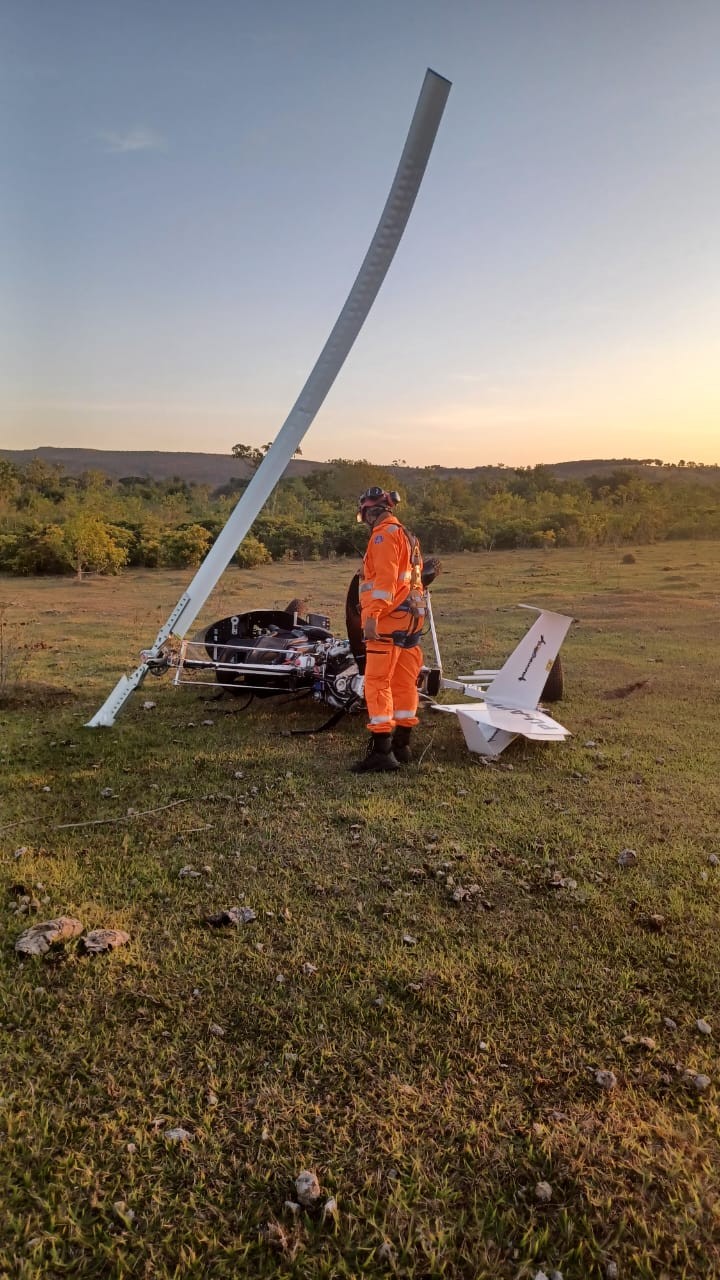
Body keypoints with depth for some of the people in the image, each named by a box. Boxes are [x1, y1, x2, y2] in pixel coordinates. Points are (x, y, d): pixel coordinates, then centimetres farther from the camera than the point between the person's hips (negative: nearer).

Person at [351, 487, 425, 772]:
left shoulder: (384, 535, -8)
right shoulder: (408, 536, 22)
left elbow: (385, 578, -20)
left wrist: (372, 615, -25)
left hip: (388, 620, -10)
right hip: (410, 618, 10)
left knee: (378, 682, -10)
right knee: (404, 682, 12)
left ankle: (381, 750, -13)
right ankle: (401, 745, 20)